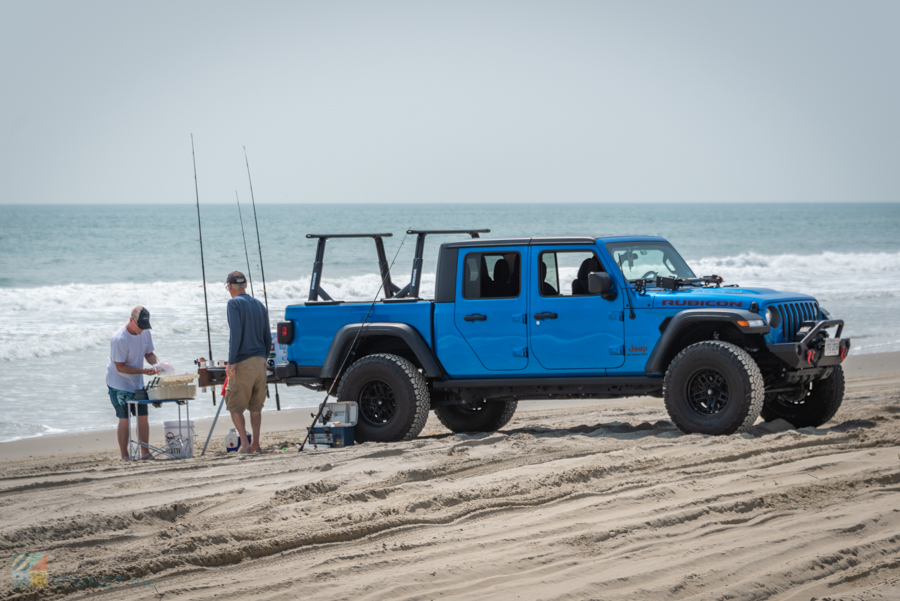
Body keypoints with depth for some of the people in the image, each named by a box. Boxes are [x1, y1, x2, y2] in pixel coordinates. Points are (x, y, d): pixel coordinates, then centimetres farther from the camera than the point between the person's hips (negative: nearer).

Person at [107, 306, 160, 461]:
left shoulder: (145, 333, -1)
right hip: (119, 385, -6)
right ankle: (125, 456, 4)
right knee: (124, 419, -4)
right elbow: (120, 367, -23)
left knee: (143, 417, 5)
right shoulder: (119, 339, -25)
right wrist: (143, 371, -28)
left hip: (137, 384, 6)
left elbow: (149, 354, 10)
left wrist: (158, 364, -12)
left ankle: (145, 452, 14)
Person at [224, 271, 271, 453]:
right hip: (259, 361, 6)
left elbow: (236, 334, -17)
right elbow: (268, 337, 15)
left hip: (242, 363, -6)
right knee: (256, 406, 13)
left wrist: (230, 362, -17)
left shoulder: (234, 303, -7)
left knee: (235, 406, 1)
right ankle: (256, 444, 12)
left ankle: (245, 443, -7)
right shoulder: (259, 305, 14)